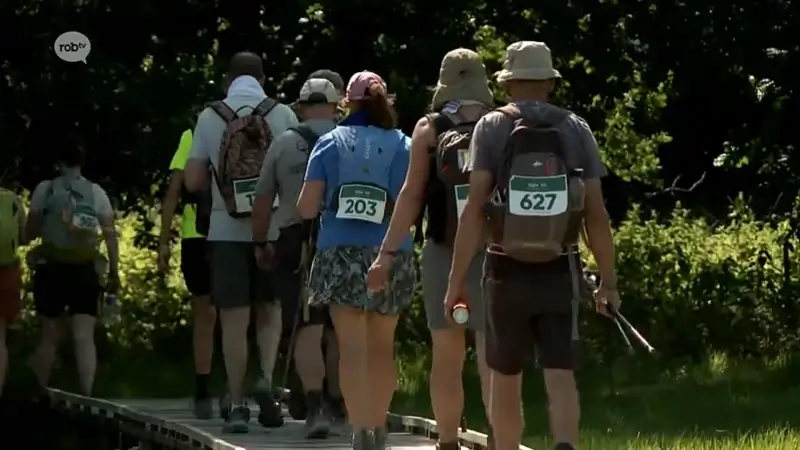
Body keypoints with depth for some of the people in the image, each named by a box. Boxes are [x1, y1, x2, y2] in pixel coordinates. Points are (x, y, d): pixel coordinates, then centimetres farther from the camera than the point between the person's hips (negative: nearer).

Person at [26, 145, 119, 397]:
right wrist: (114, 273, 4)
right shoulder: (96, 192, 6)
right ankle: (86, 396, -17)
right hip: (85, 270, 0)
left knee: (49, 336, 11)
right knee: (84, 337, -6)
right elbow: (110, 234, 1)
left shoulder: (45, 189, 3)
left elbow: (30, 231, 4)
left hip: (51, 267, 0)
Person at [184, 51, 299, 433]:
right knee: (270, 310, 16)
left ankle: (237, 406, 2)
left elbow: (192, 181, 0)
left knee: (234, 319, 3)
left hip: (227, 232, -1)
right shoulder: (283, 115, 0)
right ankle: (267, 379, -7)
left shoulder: (210, 118, 0)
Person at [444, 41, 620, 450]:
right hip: (561, 273, 1)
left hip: (508, 272, -1)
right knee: (559, 375, -4)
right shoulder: (576, 129, 2)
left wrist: (456, 280, -10)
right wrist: (608, 281, 6)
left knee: (505, 378, 13)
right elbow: (596, 214, -1)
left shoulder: (493, 127, -3)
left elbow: (473, 209, -11)